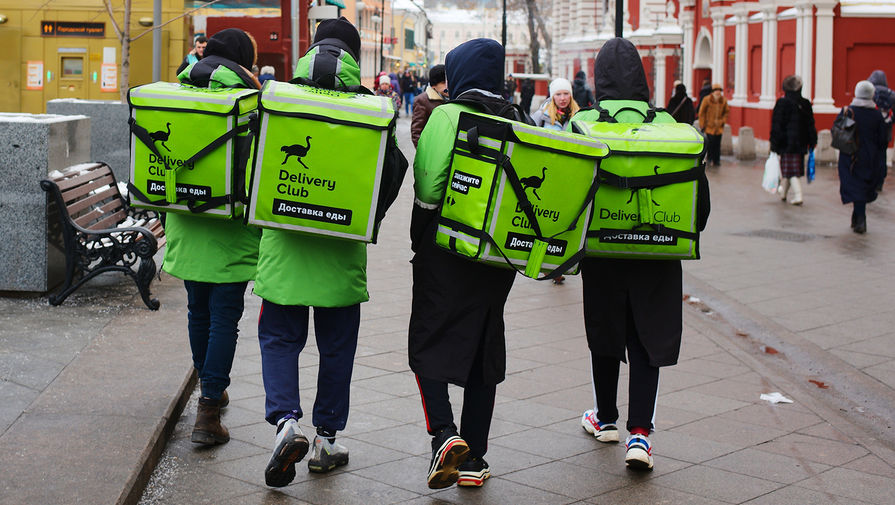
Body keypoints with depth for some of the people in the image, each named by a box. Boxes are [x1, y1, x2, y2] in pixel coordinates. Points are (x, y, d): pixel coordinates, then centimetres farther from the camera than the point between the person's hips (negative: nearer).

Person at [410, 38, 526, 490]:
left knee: (428, 345, 6)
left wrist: (420, 244, -2)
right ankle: (474, 459, 15)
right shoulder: (516, 121, 6)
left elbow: (428, 187, -15)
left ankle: (444, 433, -15)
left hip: (446, 249, -5)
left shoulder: (446, 116, -9)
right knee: (484, 350, 12)